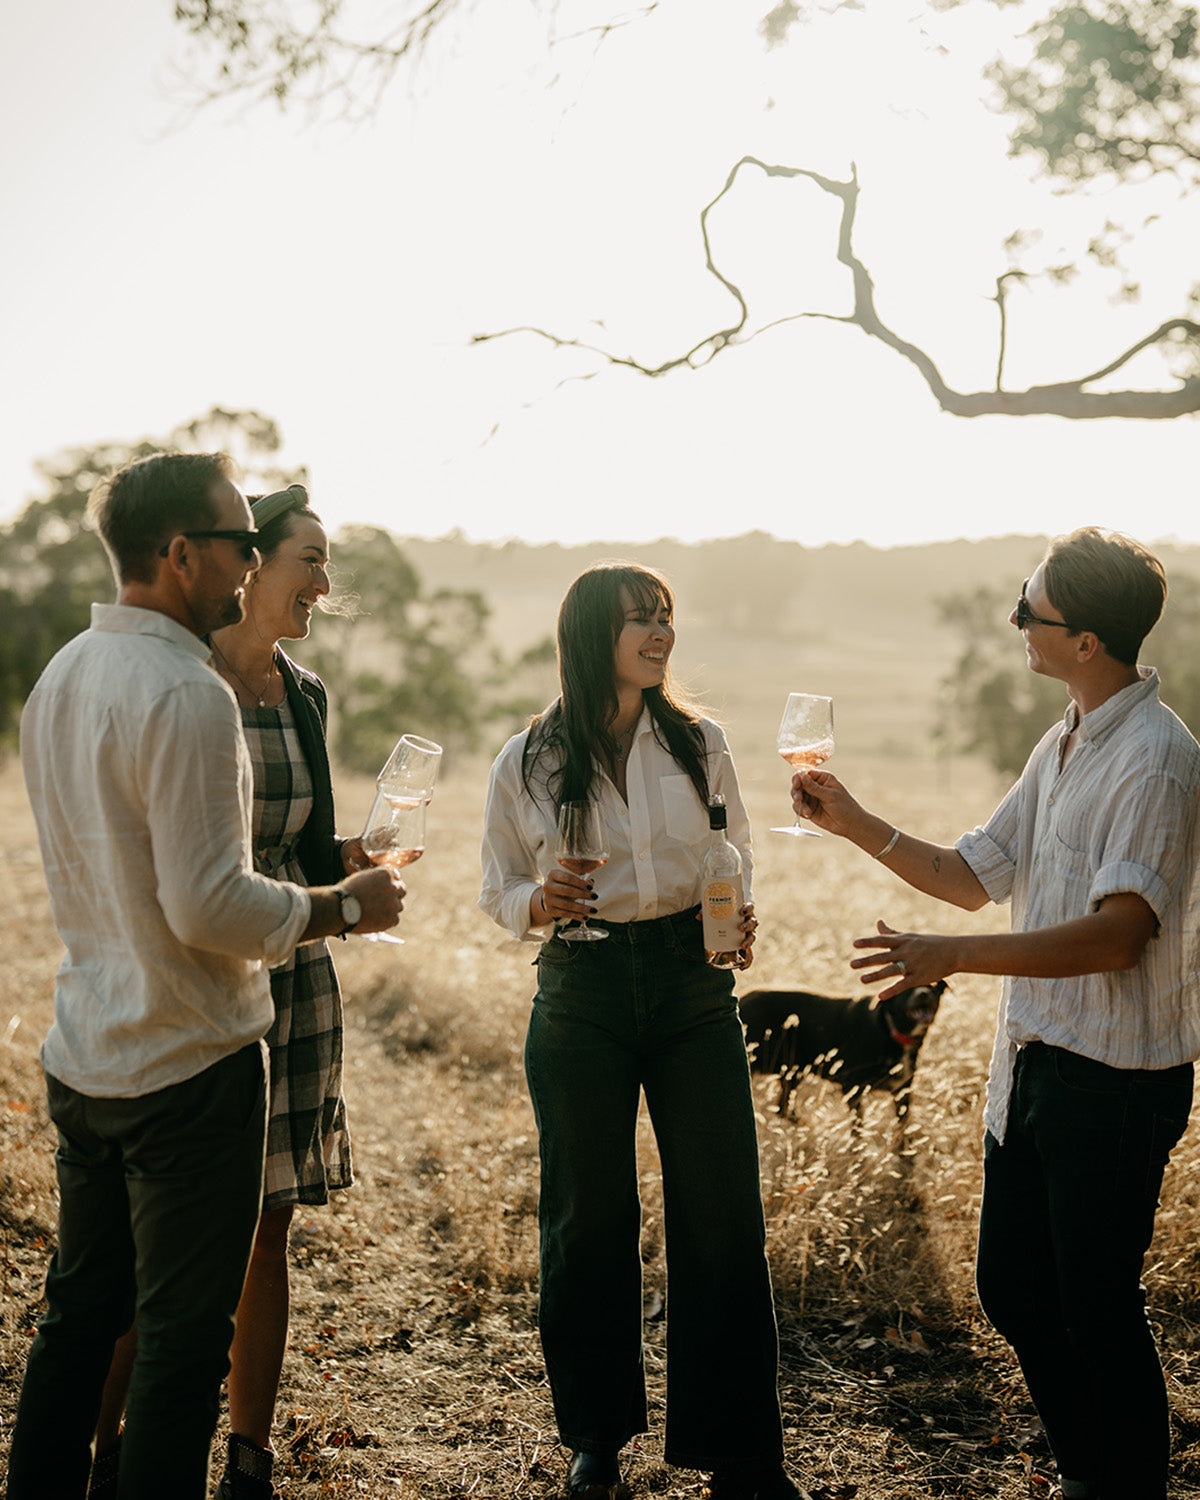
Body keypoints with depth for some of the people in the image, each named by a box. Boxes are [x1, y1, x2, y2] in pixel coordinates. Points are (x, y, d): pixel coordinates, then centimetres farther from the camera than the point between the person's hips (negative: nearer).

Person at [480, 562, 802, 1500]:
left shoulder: (700, 743, 4)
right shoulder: (527, 764, -1)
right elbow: (499, 890, 8)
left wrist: (741, 916, -6)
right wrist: (538, 903, -14)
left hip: (692, 984, 1)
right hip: (581, 993, -1)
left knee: (723, 1212, 1)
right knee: (589, 1217, 8)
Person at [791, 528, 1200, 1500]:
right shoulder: (1063, 748, 12)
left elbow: (1118, 935, -27)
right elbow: (975, 877, 19)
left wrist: (957, 956, -33)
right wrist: (855, 824, 11)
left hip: (1113, 1080, -9)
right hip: (1036, 1059, 9)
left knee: (1098, 1308, 1)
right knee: (1013, 1288, 17)